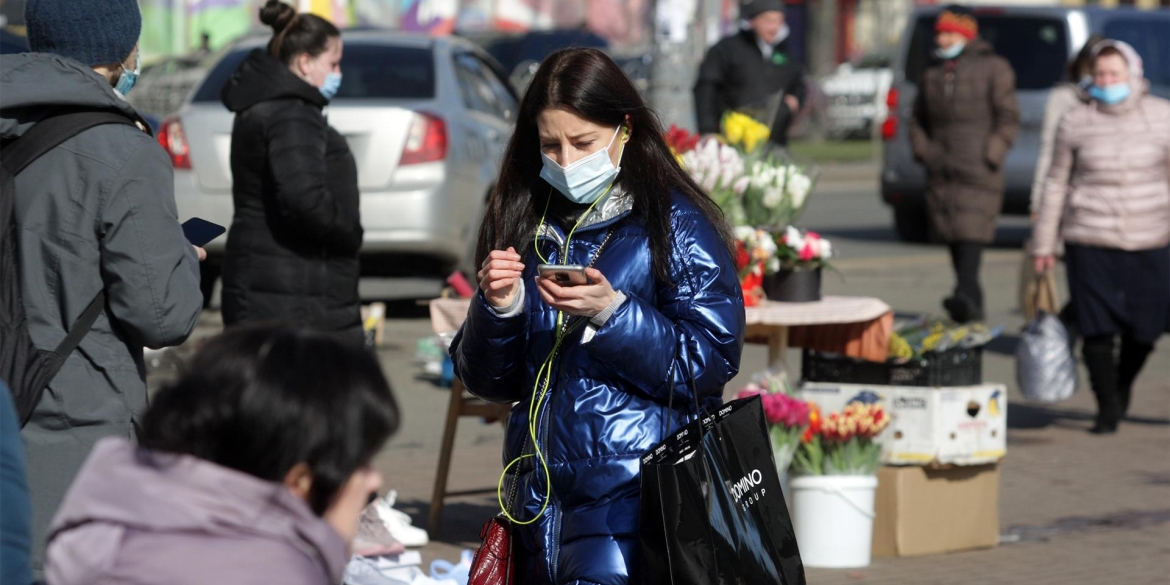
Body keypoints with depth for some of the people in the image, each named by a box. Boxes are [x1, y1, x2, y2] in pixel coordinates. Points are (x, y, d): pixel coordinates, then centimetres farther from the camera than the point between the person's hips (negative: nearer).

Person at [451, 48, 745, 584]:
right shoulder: (523, 224, 13)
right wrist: (496, 308, -6)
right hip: (540, 494, 6)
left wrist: (611, 313, -19)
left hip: (635, 494, -6)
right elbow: (485, 381, 14)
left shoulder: (676, 223, -1)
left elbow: (710, 364, -8)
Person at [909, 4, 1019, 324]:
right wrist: (923, 150, 9)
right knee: (951, 236, 4)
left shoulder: (993, 67, 2)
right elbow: (918, 118, 26)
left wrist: (989, 157, -12)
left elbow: (1008, 119, -3)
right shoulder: (932, 72, 19)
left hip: (978, 172, -6)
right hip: (941, 173, 6)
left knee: (972, 230, -18)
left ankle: (966, 294, -31)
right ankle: (973, 307, 10)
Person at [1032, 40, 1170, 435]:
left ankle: (1123, 385, 33)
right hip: (1091, 239, -1)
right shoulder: (1076, 121, 3)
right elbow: (1056, 183, 8)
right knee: (1098, 327, -2)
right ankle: (1107, 407, 12)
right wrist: (1044, 243, 8)